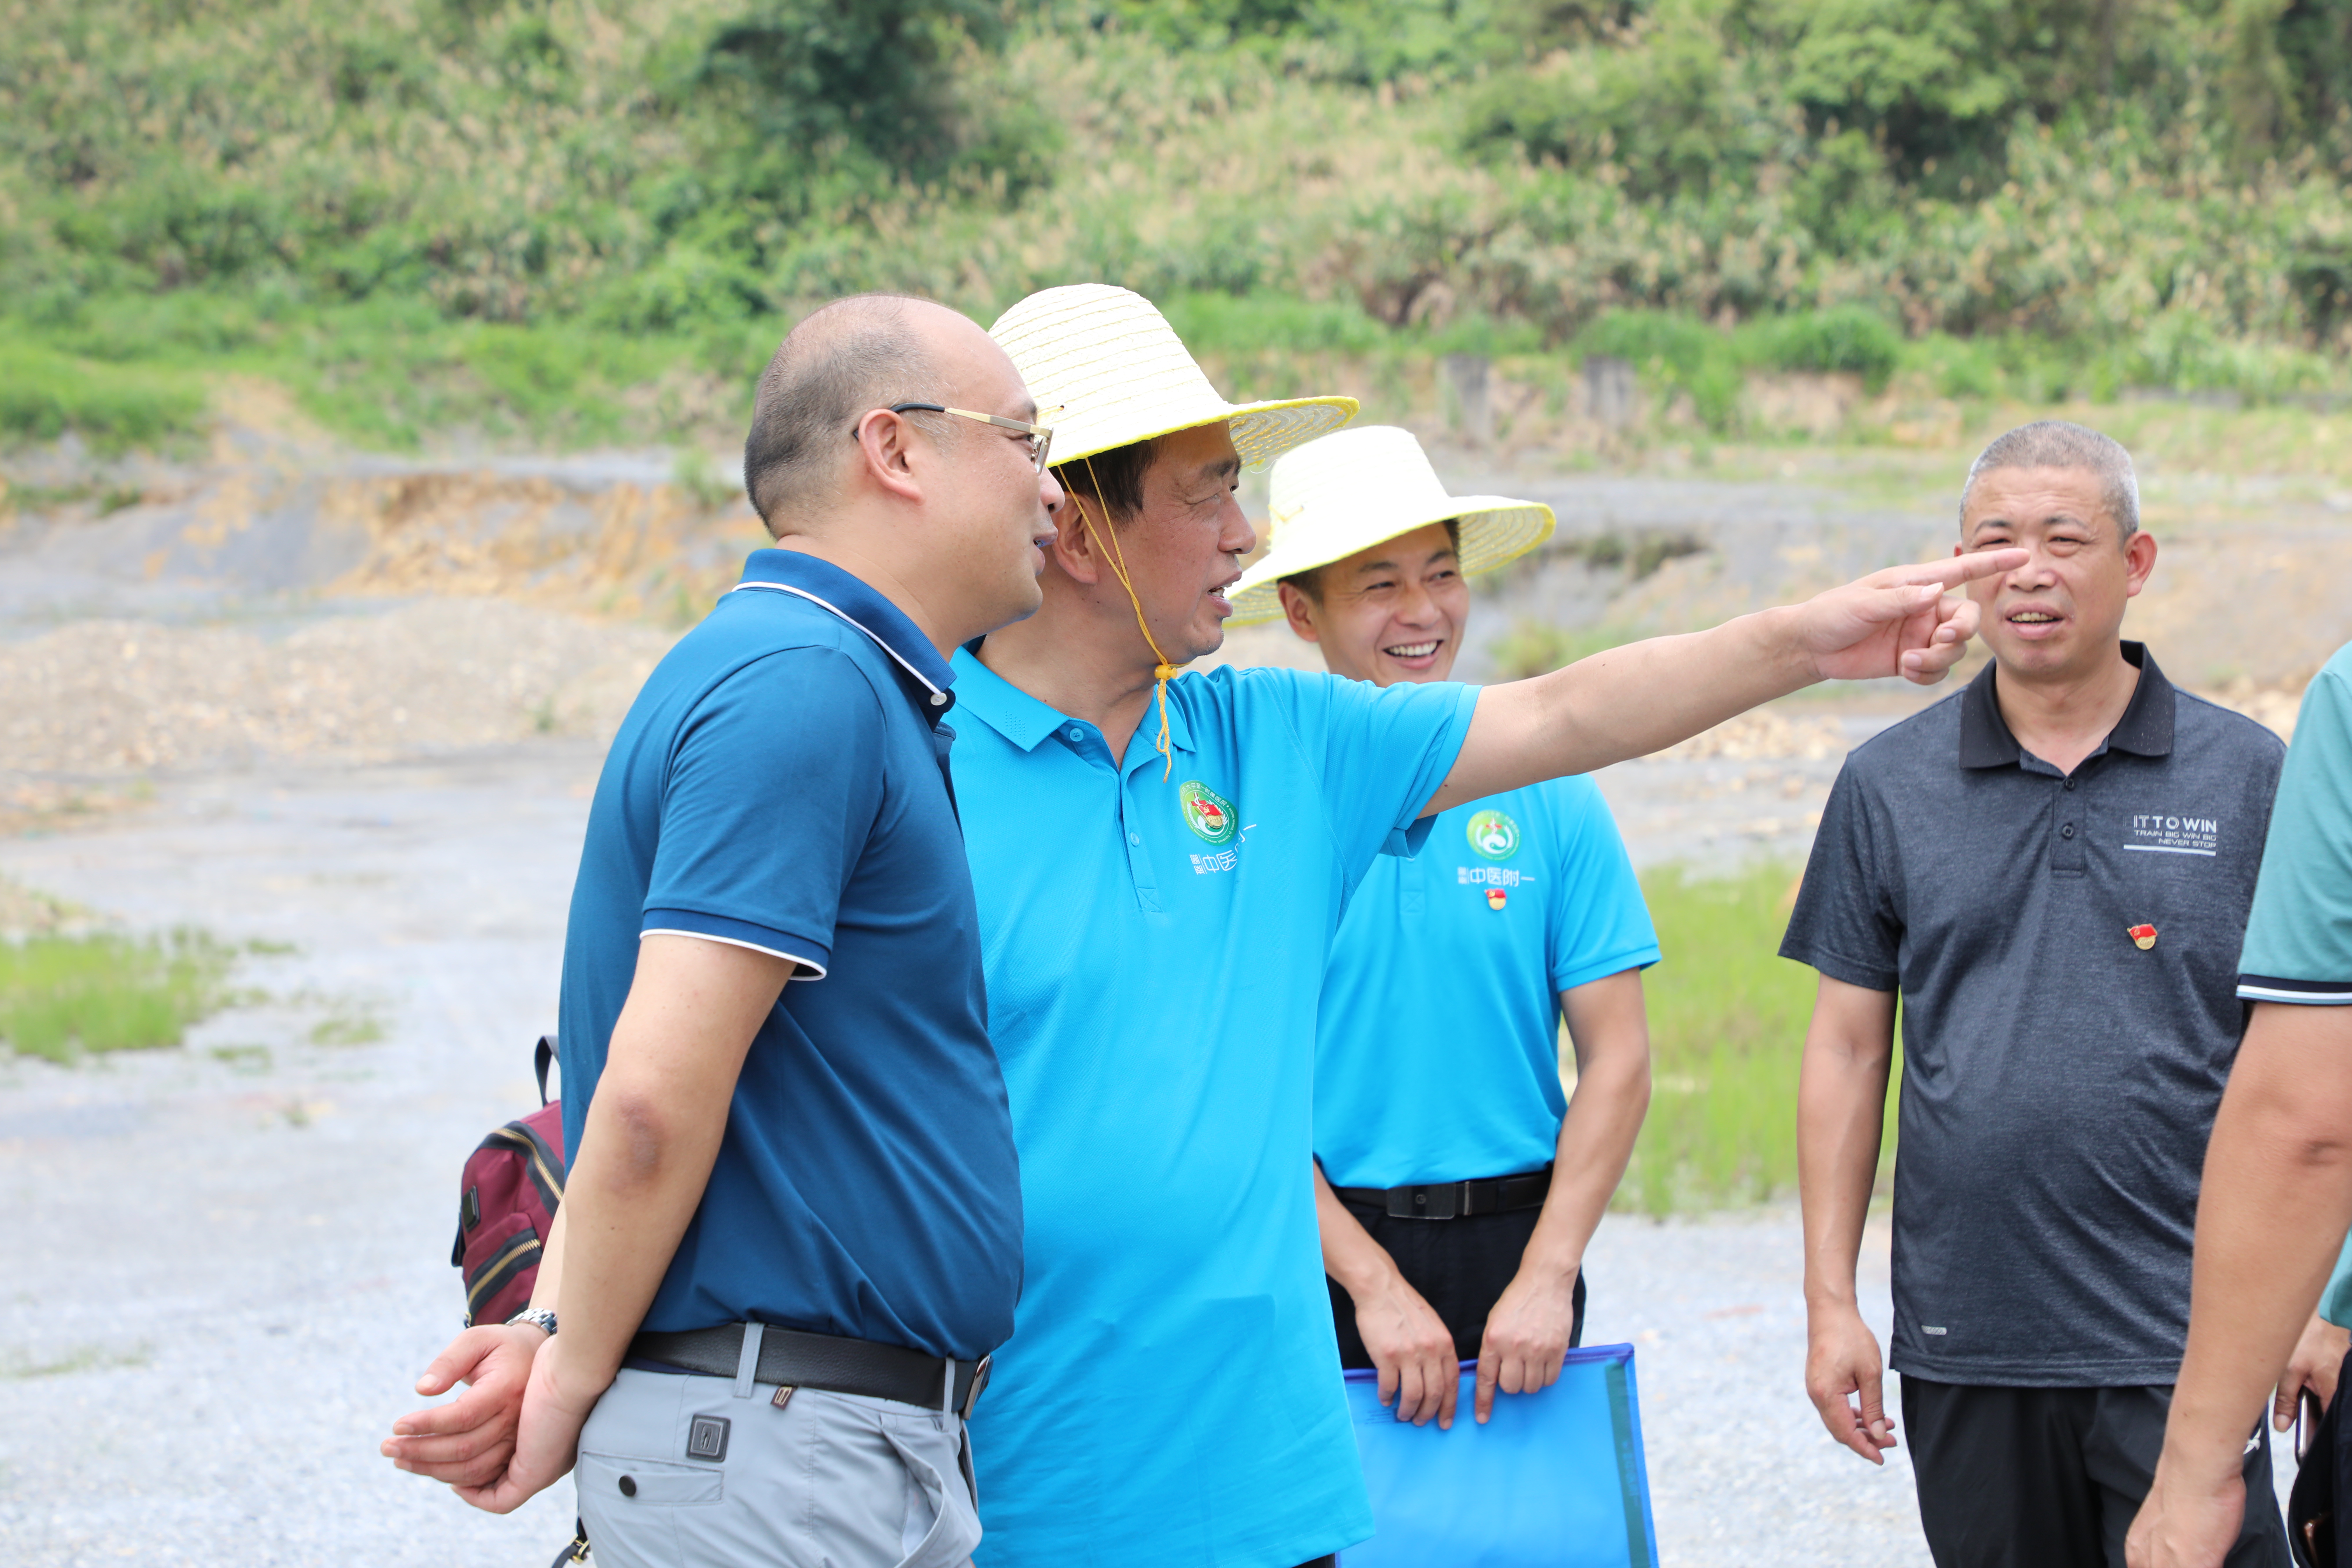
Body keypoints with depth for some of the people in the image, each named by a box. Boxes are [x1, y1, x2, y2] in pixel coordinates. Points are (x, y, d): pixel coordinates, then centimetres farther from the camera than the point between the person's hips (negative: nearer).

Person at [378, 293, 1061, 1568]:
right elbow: (656, 1094, -22)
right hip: (769, 1454, -9)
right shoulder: (804, 684, -15)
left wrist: (557, 1337, -2)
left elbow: (652, 1103, 12)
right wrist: (571, 1376, -10)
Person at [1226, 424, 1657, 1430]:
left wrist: (1547, 1275, -9)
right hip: (1322, 1248, -2)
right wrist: (1372, 1283, -12)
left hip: (1514, 1243, 2)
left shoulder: (1549, 794, 3)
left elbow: (1616, 1059, 1)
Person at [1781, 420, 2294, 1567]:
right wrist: (1829, 1301, 4)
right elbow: (1848, 1048, 9)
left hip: (2183, 1343, -2)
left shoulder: (2247, 776, 3)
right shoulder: (1888, 786, 7)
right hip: (1965, 1344, 2)